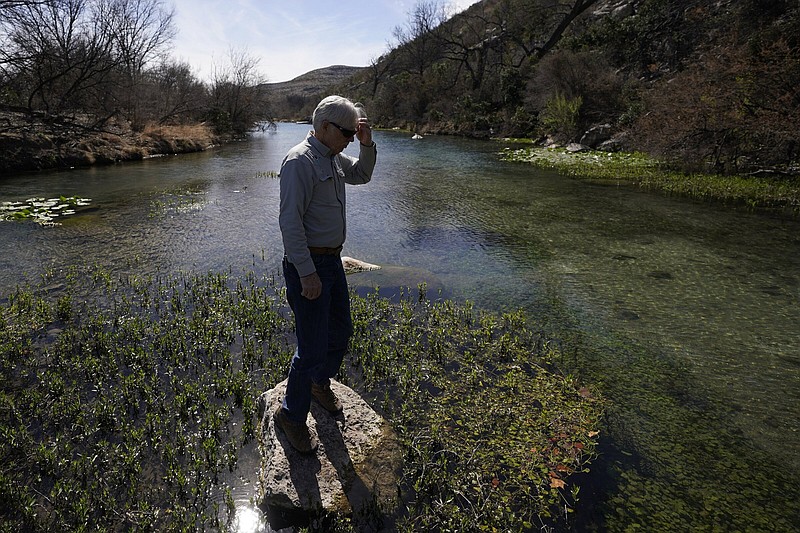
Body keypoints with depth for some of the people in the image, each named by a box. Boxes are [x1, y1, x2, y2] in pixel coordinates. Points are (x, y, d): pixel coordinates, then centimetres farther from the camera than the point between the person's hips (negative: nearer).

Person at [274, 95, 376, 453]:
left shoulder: (333, 158, 10)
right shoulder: (300, 161, -18)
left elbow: (362, 175, 28)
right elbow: (290, 222, -23)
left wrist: (367, 144, 9)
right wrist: (307, 274, -25)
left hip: (332, 260, 10)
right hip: (308, 265, -9)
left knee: (340, 332, 21)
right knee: (312, 348, -3)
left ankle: (320, 384, 46)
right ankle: (291, 416, 19)